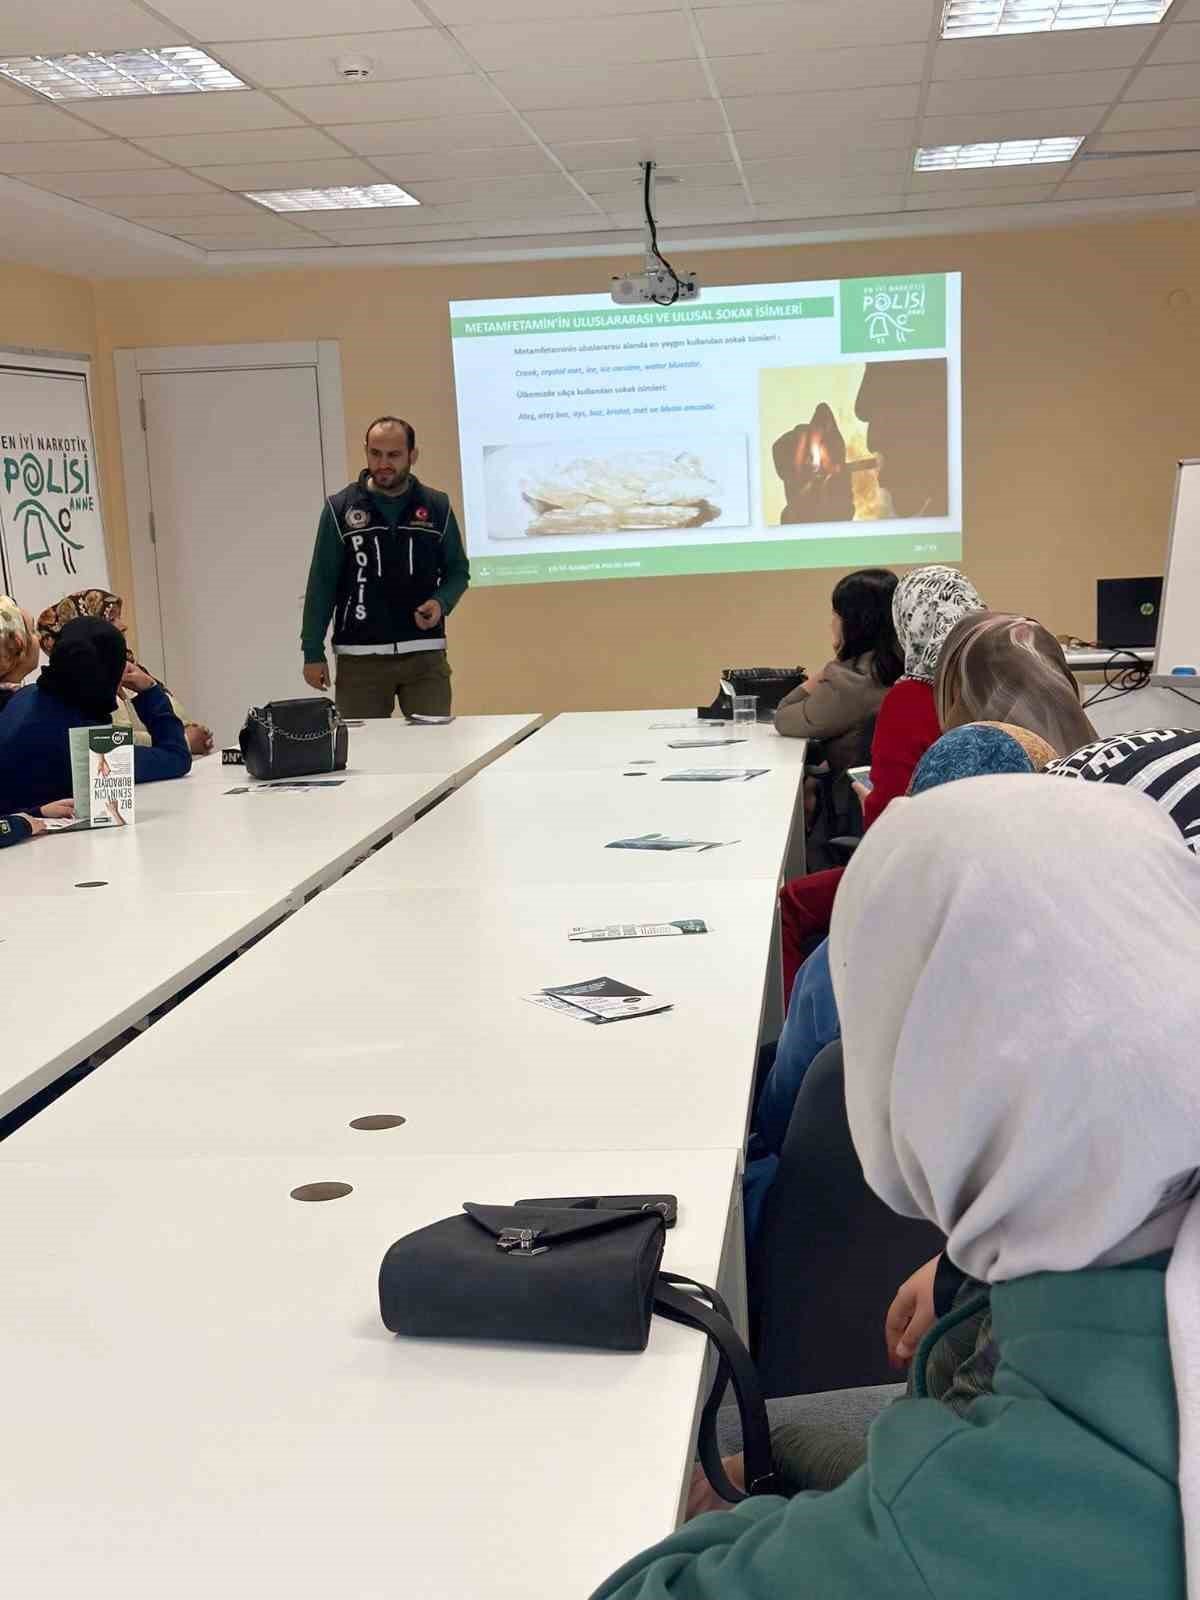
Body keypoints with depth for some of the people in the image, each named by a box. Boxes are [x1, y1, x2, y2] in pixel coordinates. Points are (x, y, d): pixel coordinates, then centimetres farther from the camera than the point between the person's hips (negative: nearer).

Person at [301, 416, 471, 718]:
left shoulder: (437, 506, 6)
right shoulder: (340, 509, 2)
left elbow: (458, 570, 12)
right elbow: (322, 583, 3)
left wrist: (441, 603, -10)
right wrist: (313, 652, -1)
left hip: (425, 655, 1)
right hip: (360, 658, -1)